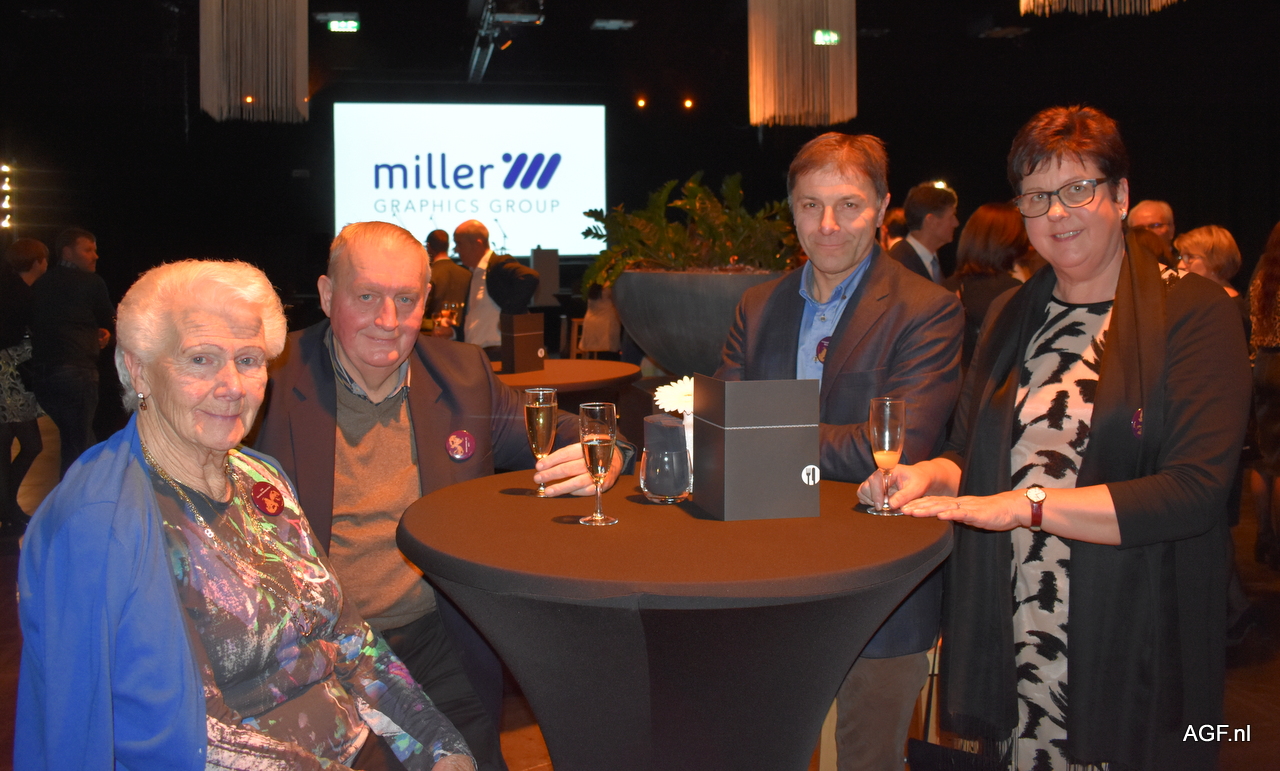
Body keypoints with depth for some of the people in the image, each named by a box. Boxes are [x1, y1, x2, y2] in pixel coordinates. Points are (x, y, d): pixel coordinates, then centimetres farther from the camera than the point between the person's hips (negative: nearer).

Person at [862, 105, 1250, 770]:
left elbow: (1196, 490, -15)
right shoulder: (1009, 317, 11)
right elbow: (970, 454, 16)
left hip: (1129, 642, -4)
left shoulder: (1194, 312, -5)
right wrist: (929, 475, -7)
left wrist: (1027, 504, -21)